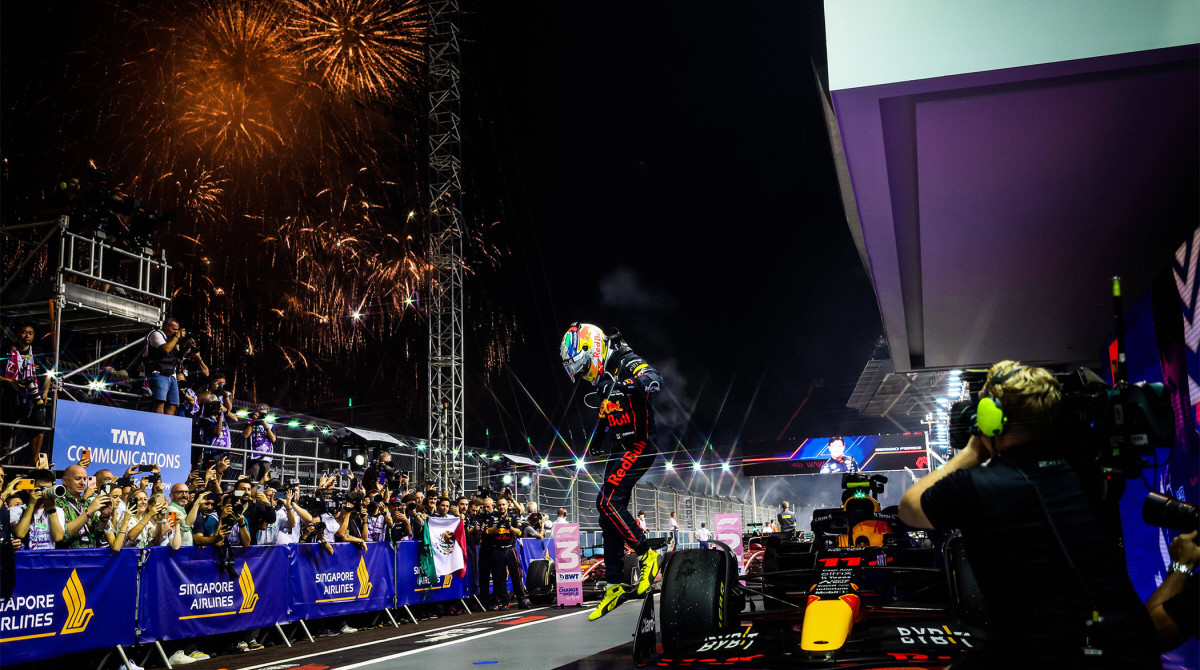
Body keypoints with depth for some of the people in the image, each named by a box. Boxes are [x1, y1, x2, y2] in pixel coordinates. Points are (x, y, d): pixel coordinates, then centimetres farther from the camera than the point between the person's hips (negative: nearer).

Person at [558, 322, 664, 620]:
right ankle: (615, 584, 10)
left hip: (640, 445, -9)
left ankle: (646, 554, -8)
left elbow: (655, 378, -29)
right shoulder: (603, 381, 17)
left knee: (608, 501, -21)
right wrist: (593, 447, 32)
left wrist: (626, 385, -46)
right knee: (609, 515, 5)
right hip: (621, 449, 9)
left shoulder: (626, 363, -9)